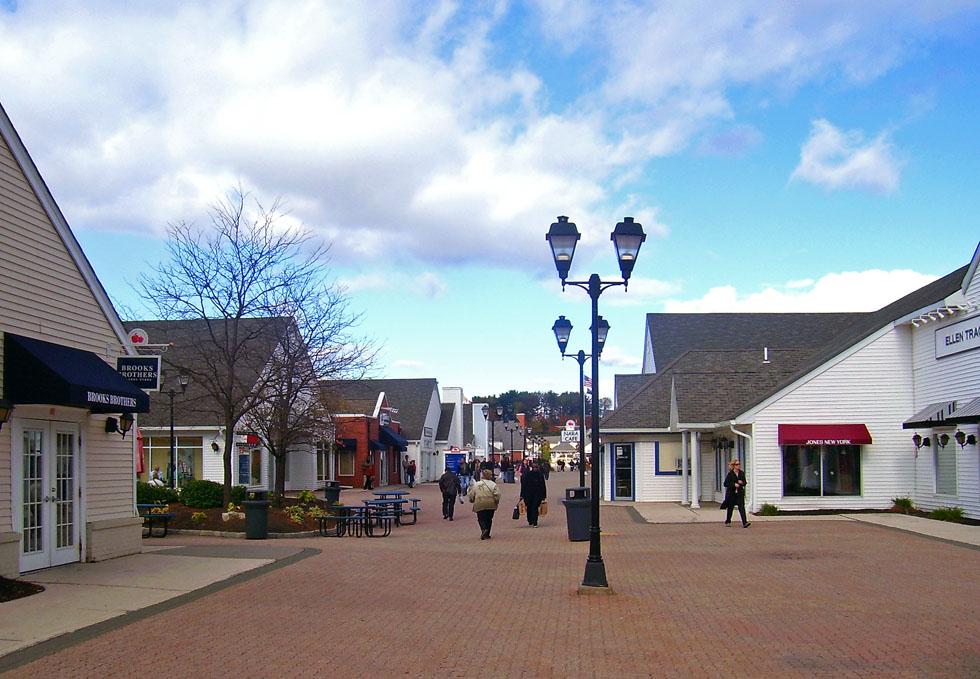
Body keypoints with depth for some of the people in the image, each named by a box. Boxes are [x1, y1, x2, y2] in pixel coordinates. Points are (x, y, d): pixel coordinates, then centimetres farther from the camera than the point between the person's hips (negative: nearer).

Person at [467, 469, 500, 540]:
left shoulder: (476, 484, 4)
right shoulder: (493, 484, 0)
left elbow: (471, 495, 5)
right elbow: (497, 494, -7)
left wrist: (472, 500, 21)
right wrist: (496, 502, 6)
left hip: (479, 505, -1)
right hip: (490, 505, 1)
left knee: (481, 519, 6)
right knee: (489, 519, 14)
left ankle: (484, 529, -22)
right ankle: (487, 535, 17)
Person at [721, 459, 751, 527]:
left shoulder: (741, 473, 6)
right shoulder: (730, 474, -7)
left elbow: (745, 483, 14)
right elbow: (725, 484, -10)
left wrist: (742, 483, -9)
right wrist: (734, 484, -21)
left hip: (739, 493, 3)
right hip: (731, 493, -2)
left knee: (741, 507, -10)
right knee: (730, 508, 9)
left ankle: (744, 523, -17)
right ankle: (727, 522, 28)